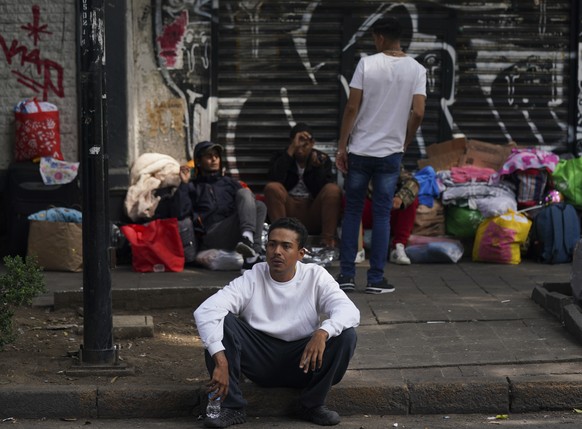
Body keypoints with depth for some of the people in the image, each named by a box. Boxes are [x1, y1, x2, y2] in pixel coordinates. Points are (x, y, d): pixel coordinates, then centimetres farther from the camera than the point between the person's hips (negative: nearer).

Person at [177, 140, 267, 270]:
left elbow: (248, 202, 19)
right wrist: (184, 184, -1)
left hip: (236, 232, 4)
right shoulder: (193, 187, 20)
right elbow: (181, 212, 2)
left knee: (260, 206, -22)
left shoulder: (230, 183, 33)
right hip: (211, 234, -4)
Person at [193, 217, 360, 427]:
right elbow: (204, 311, -23)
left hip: (303, 361, 1)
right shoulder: (251, 280, -11)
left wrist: (323, 332, -43)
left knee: (346, 335, -24)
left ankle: (313, 404, -6)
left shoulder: (315, 276, -7)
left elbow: (350, 311, -21)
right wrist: (220, 361, -36)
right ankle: (231, 406, -16)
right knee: (219, 322, -24)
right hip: (259, 360, 0)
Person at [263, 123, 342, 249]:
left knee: (334, 190, -24)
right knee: (272, 187, -27)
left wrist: (318, 167, -24)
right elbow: (274, 179, -19)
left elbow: (322, 190, -8)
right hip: (289, 209, -1)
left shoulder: (322, 159, 6)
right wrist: (291, 149, -21)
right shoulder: (281, 156, 4)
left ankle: (328, 238, -27)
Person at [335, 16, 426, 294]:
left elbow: (352, 108, -8)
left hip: (359, 151, -1)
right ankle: (376, 279, 6)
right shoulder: (416, 70, -1)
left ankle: (347, 275, 9)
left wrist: (341, 147, -2)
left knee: (352, 211, 9)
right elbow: (418, 113, -7)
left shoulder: (367, 64, -5)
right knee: (382, 214, 6)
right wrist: (404, 144, 9)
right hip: (391, 153, 1)